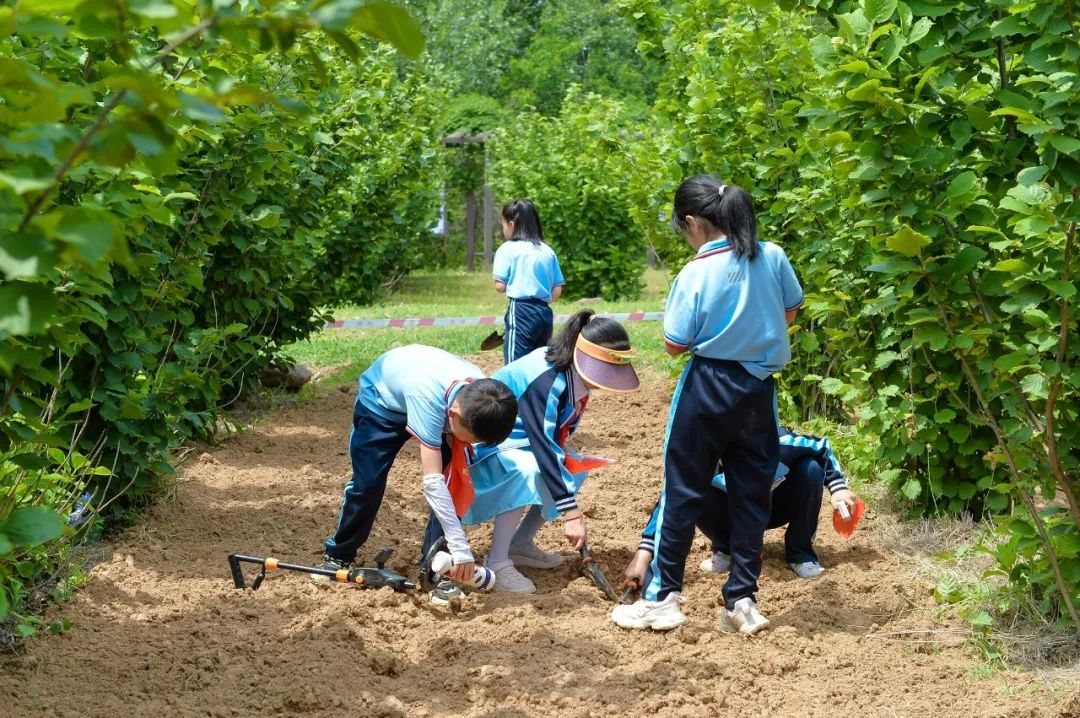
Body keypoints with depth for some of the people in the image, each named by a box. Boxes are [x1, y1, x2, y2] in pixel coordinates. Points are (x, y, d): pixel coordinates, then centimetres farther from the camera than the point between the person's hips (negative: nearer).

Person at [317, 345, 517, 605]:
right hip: (383, 398, -4)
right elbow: (432, 482, -49)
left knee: (453, 481, -13)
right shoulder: (429, 400, -48)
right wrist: (460, 547, -50)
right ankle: (338, 555, 22)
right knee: (367, 483, -3)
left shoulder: (480, 400, -32)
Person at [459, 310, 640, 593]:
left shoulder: (577, 373, -9)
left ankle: (521, 544, 6)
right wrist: (571, 513, -39)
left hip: (522, 436, 9)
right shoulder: (544, 380, -34)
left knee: (575, 470, -2)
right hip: (490, 440, -9)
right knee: (530, 471, -33)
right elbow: (543, 446, -38)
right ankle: (497, 562, -24)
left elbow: (556, 437, 4)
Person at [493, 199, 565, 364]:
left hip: (521, 312, -6)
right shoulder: (547, 251, 13)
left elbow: (500, 286, -7)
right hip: (544, 312, 6)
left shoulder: (508, 249, -2)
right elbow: (557, 290, 10)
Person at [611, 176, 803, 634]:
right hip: (760, 389, 4)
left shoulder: (696, 274, -16)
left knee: (683, 491, 5)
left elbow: (675, 344, -11)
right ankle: (742, 600, 12)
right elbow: (789, 313, 10)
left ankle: (662, 596, 9)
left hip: (708, 389, -4)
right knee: (751, 493, 10)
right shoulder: (773, 257, -4)